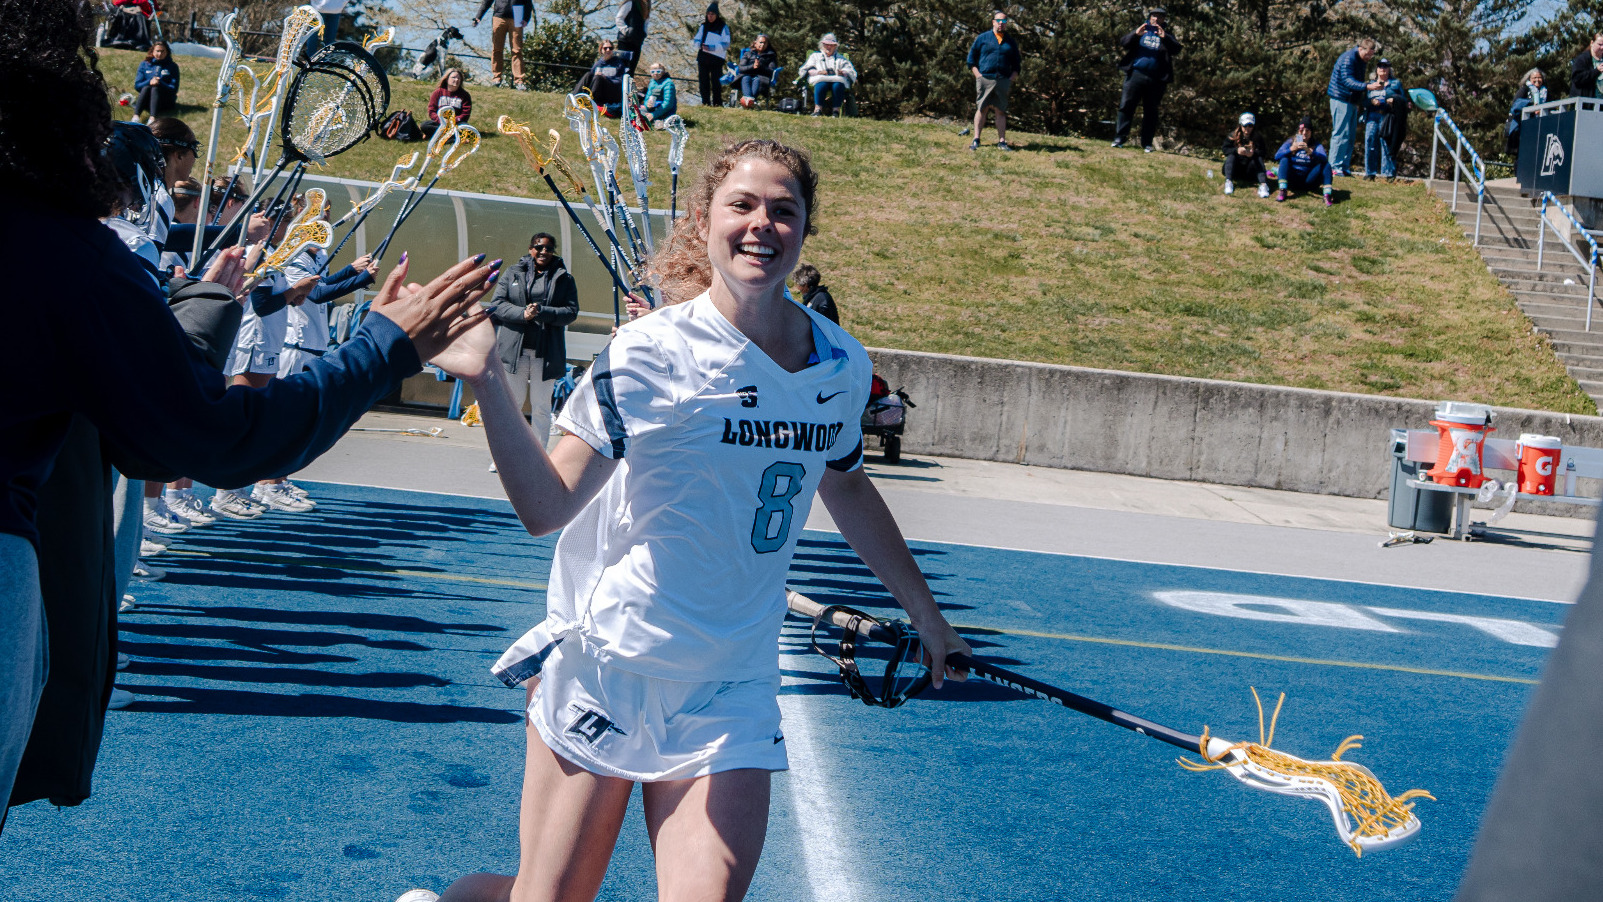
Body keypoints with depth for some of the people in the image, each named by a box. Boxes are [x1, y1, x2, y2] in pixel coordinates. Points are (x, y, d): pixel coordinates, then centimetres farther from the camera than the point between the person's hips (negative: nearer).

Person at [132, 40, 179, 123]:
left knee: (155, 89, -30)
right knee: (146, 87, -28)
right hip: (146, 102, 1)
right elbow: (137, 85, 4)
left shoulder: (172, 66, 7)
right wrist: (149, 82, -16)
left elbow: (174, 89, -2)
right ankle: (136, 116, -51)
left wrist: (160, 83, -19)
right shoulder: (144, 65, 12)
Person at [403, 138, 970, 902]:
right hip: (604, 669, -3)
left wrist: (923, 611, 28)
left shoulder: (841, 366, 1)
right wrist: (486, 380, -31)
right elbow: (548, 506, -19)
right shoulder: (655, 350, -13)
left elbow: (846, 489, 20)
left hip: (728, 699, 4)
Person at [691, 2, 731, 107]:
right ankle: (705, 102, 10)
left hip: (716, 59, -4)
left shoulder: (723, 27, 0)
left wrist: (711, 47, -19)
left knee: (716, 82, -7)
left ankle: (717, 103, -2)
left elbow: (726, 44, -7)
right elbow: (696, 40, 16)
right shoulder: (703, 26, 13)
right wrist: (698, 44, -10)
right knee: (703, 81, 4)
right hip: (703, 58, 4)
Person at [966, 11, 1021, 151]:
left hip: (1003, 81, 2)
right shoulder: (982, 38, 7)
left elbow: (1017, 64, 19)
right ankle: (976, 140, 0)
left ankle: (1002, 141, 5)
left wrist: (1011, 79, 4)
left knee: (1001, 111, 3)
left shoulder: (1011, 42, 14)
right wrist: (978, 75, -3)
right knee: (981, 109, -2)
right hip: (984, 80, -2)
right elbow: (971, 58, 8)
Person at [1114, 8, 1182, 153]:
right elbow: (1123, 43, 2)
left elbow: (1176, 50, -5)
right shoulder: (1141, 30, 13)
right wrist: (1135, 34, -17)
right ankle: (1119, 138, -5)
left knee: (1151, 111, 3)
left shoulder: (1167, 36, 12)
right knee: (1126, 105, -7)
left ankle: (1147, 143, 7)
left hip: (1156, 79, 0)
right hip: (1136, 74, 0)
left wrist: (1165, 37, -21)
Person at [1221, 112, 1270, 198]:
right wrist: (1237, 150, -30)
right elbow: (1225, 149, -11)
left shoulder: (1257, 139, 0)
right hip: (1235, 171, 0)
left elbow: (1264, 152, -11)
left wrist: (1254, 153, -33)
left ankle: (1263, 185, -42)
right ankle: (1228, 182, -41)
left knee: (1259, 159, -23)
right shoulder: (1232, 136, -1)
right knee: (1231, 156, -24)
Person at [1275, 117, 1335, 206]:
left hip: (1308, 181, 0)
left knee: (1325, 164, -19)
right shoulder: (1291, 142, 2)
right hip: (1292, 180, 0)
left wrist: (1309, 151, -38)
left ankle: (1327, 195, -36)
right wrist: (1291, 149, -29)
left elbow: (1324, 158, -20)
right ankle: (1282, 191, -38)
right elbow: (1277, 156, -13)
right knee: (1284, 160, -22)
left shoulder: (1316, 145, 1)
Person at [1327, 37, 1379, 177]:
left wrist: (1375, 84, 6)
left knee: (1351, 135, 9)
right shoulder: (1348, 58, -16)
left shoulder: (1362, 60, 12)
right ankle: (1335, 166, -7)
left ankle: (1345, 166, 13)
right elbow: (1348, 81, -27)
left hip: (1352, 101, 9)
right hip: (1341, 100, -9)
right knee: (1341, 133, -10)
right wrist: (1367, 86, -37)